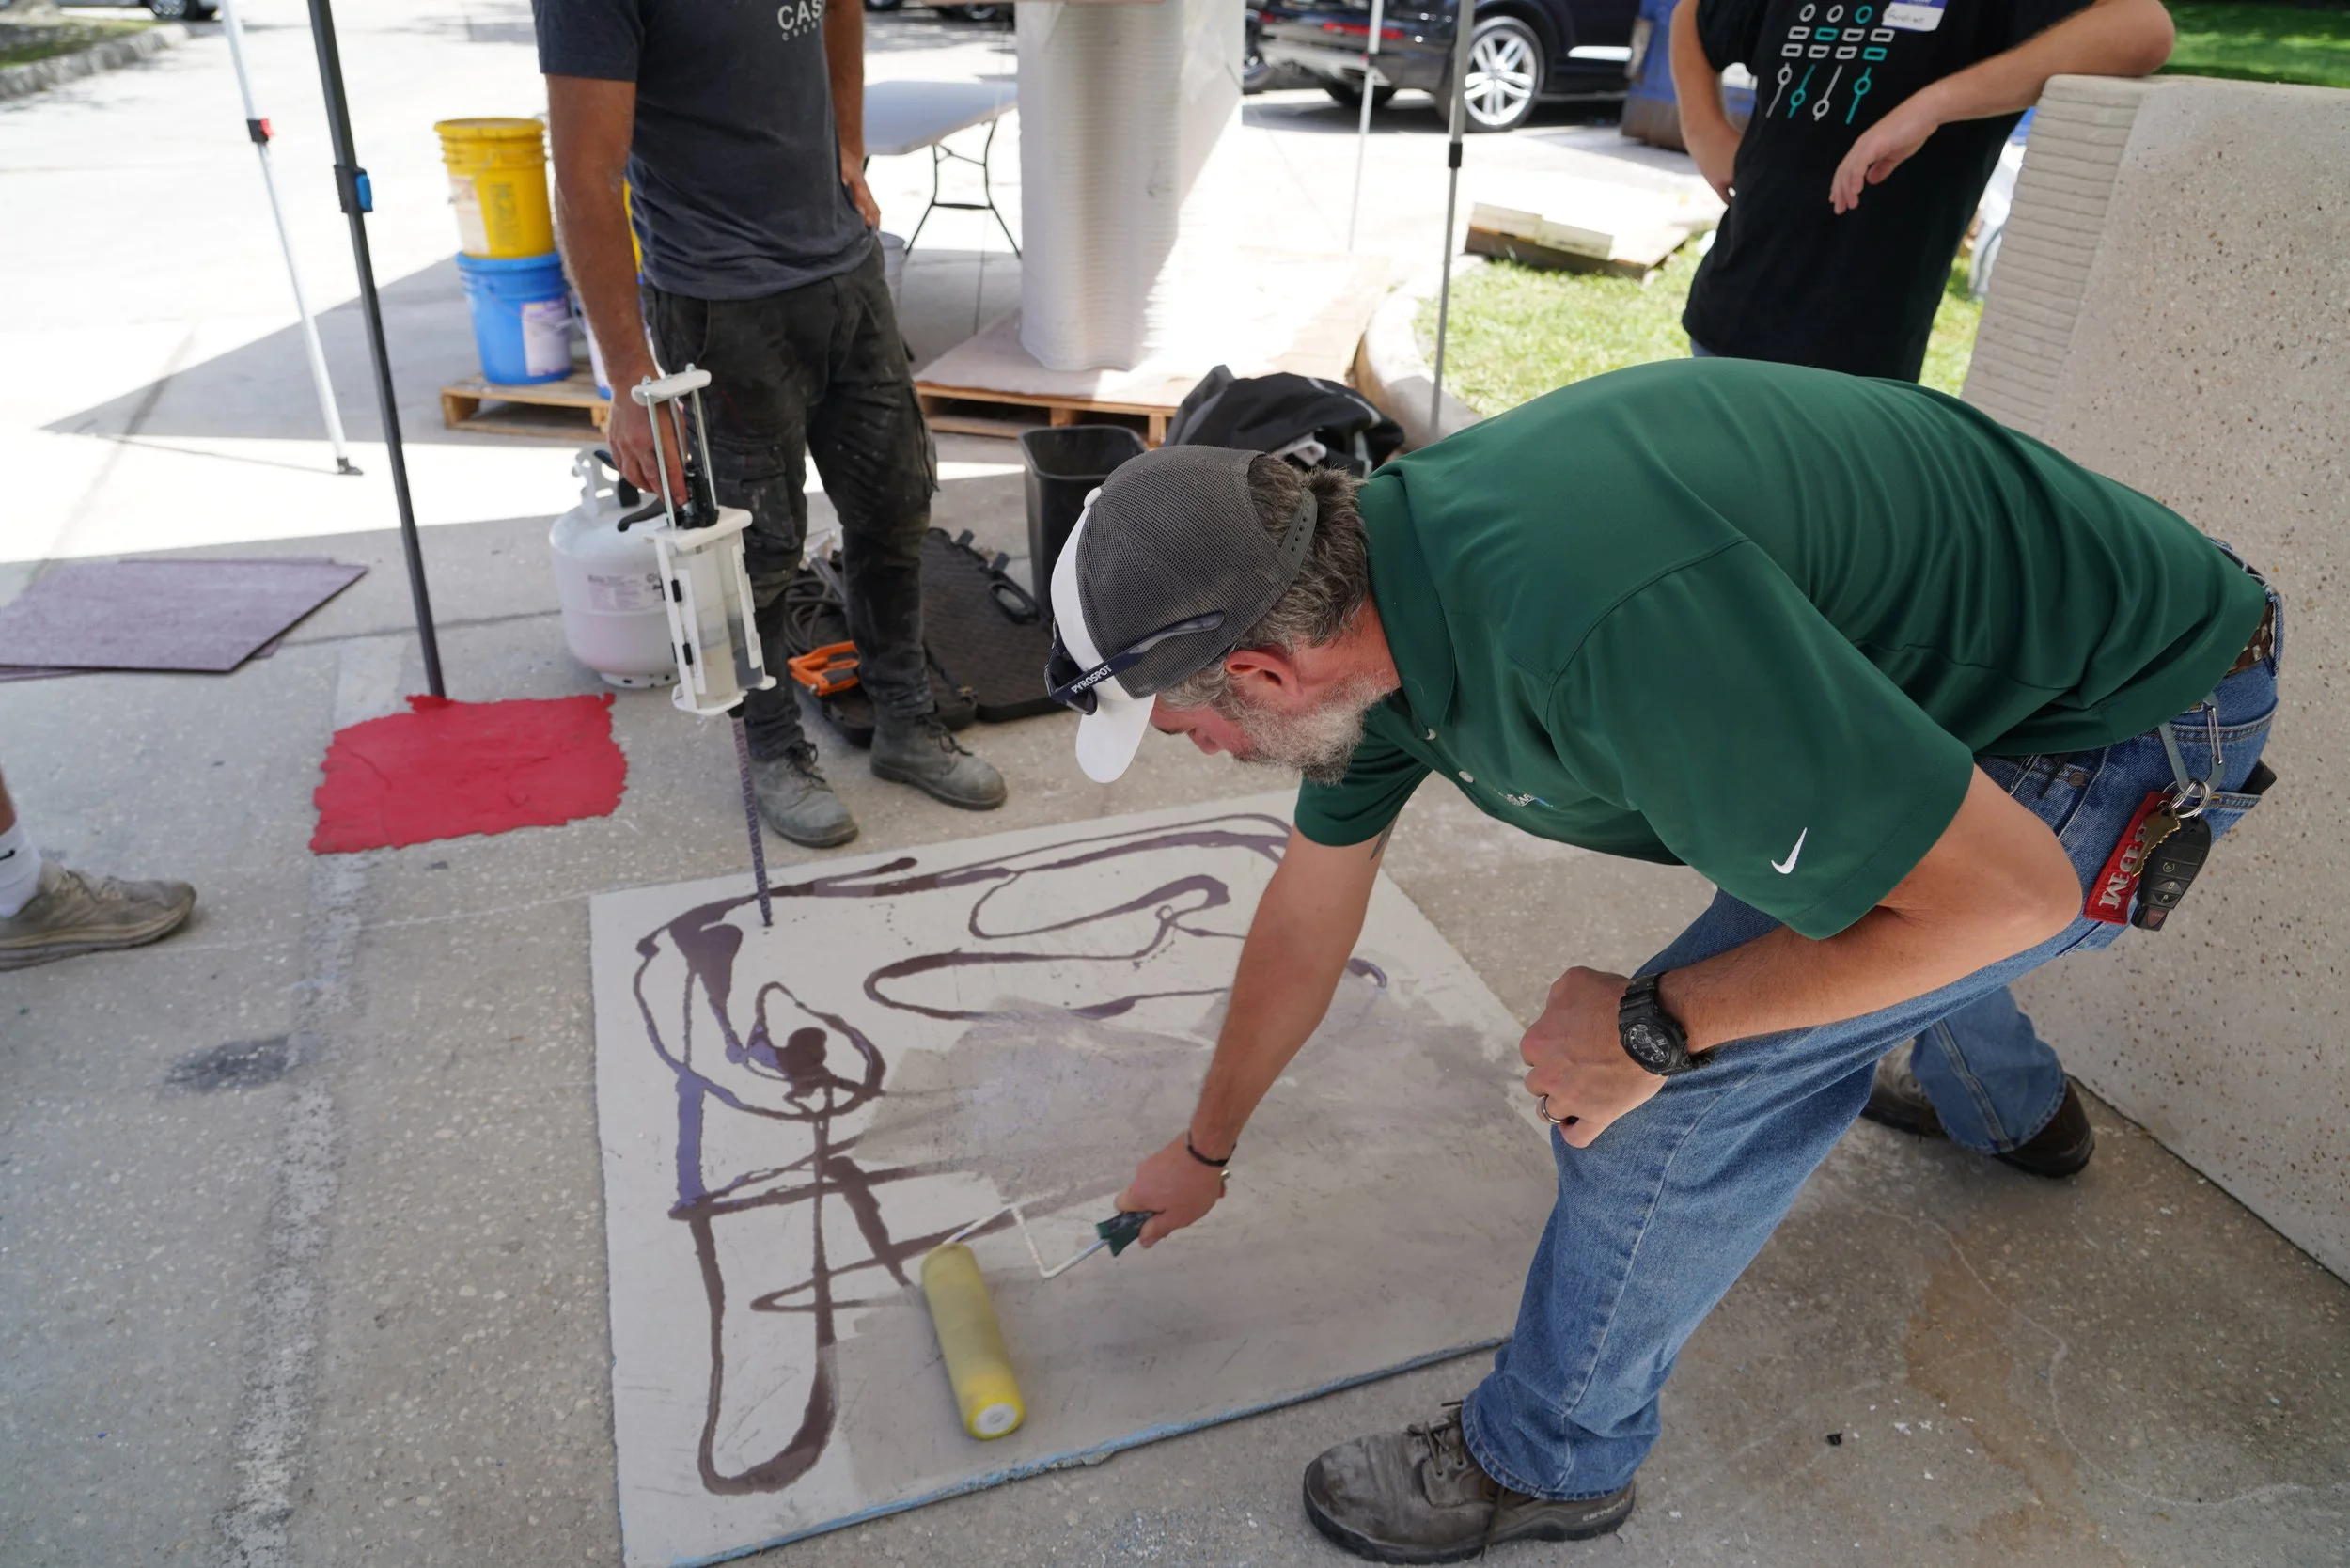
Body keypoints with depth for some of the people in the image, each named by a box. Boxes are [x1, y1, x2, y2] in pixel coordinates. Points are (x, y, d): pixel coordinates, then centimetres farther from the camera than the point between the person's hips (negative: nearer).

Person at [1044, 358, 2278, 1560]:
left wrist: (1655, 1026, -22)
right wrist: (1203, 1150, 19)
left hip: (2128, 717, -8)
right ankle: (2012, 1109, 65)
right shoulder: (1364, 582, -9)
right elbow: (1306, 915, 6)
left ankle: (1549, 1460, 12)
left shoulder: (1602, 625, -42)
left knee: (1679, 1087, -14)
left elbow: (2010, 893, -30)